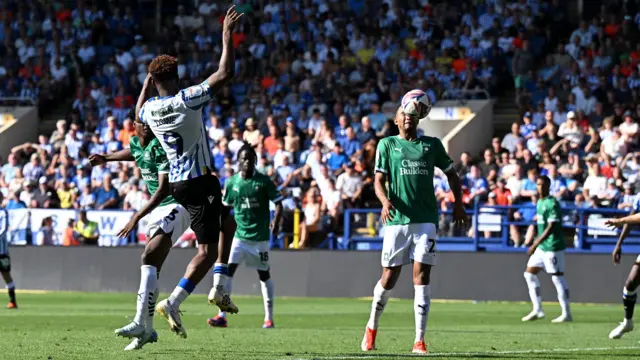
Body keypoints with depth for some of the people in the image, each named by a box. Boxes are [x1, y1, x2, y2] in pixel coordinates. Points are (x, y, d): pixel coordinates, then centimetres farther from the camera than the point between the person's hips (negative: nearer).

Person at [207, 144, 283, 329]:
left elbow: (278, 203, -3)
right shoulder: (231, 182, 3)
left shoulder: (264, 181, -6)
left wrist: (275, 222, -17)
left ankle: (269, 317, 18)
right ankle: (222, 316, -12)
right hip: (239, 236, 2)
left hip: (260, 236, -2)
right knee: (227, 271, -11)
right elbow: (226, 206, 16)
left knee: (264, 275, 7)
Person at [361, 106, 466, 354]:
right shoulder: (387, 145, 8)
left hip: (426, 220, 1)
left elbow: (451, 174, 22)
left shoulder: (432, 145, 13)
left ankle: (419, 341, -10)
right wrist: (385, 201, -20)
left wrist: (458, 203, 8)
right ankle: (372, 326, 29)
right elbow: (379, 180, 0)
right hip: (397, 219, -1)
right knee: (390, 277, 3)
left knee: (422, 276, -10)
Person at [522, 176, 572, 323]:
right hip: (541, 247, 10)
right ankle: (537, 310, 13)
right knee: (530, 273, 9)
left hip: (553, 246, -10)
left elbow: (551, 227, -20)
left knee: (557, 277, -6)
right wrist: (536, 243, 18)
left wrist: (536, 244, -22)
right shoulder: (539, 202, 13)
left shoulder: (552, 203, -15)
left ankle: (566, 314, -2)